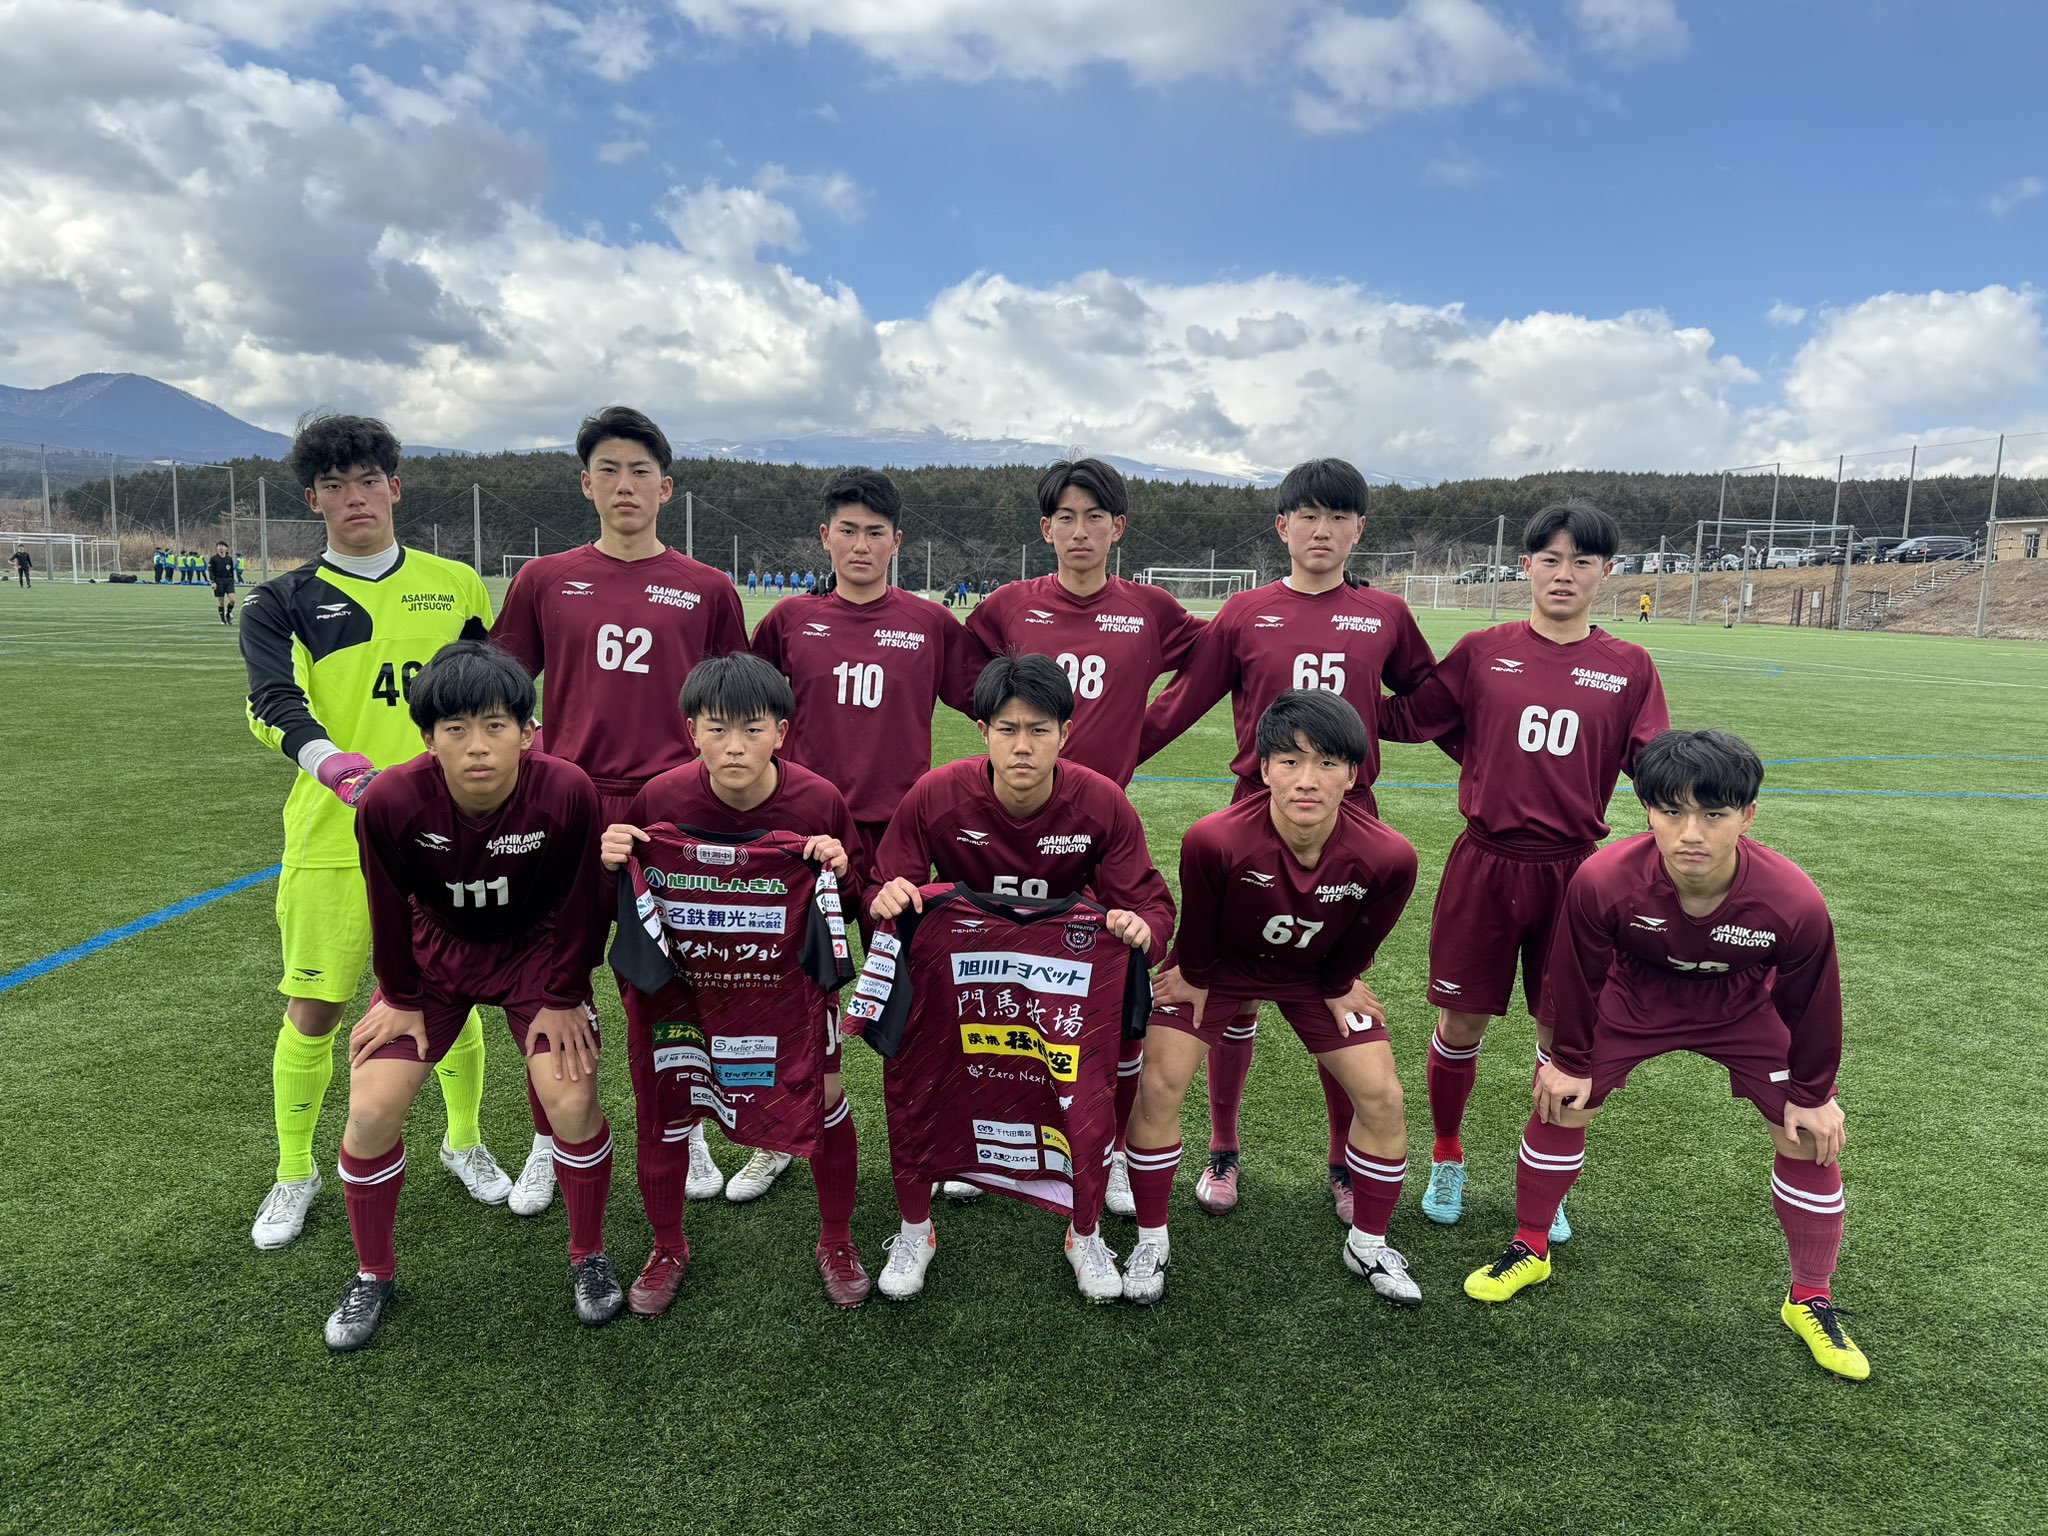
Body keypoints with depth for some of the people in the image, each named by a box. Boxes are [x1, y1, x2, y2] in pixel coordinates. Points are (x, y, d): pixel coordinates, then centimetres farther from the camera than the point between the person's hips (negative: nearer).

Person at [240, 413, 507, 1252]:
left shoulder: (455, 584, 7)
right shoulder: (281, 603, 3)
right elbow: (272, 701, -16)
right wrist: (330, 759, -36)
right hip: (330, 838, -1)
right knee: (311, 1011, 6)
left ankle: (464, 1142, 35)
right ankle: (295, 1172, 30)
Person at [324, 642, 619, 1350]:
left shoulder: (567, 791, -32)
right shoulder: (391, 800, -29)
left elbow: (576, 905, -16)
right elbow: (391, 907, -10)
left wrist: (563, 998, -8)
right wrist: (401, 999, 0)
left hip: (536, 949, -1)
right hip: (436, 948, 2)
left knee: (574, 1101, -13)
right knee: (371, 1110, -6)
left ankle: (588, 1257, 15)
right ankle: (372, 1274, 22)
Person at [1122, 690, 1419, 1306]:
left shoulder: (1388, 857, -32)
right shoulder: (1213, 840, -39)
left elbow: (1362, 937, -9)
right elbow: (1198, 924, -16)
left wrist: (1339, 986, 4)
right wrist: (1195, 977, -2)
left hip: (1316, 972, 2)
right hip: (1222, 962, -1)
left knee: (1382, 1097, -1)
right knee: (1159, 1086, -9)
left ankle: (1367, 1244, 24)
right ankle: (1151, 1241, 14)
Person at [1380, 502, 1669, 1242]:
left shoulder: (1630, 668, 3)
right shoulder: (1482, 652, 0)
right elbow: (1405, 718, 5)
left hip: (1573, 870, 1)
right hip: (1484, 865, -1)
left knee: (1563, 1032, 10)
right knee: (1462, 1022, 7)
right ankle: (1446, 1159, 33)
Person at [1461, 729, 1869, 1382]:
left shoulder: (1795, 904, -36)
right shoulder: (1602, 880, -38)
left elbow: (1809, 1004, -14)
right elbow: (1577, 976, -17)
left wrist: (1812, 1094, -2)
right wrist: (1569, 1060, -5)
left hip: (1745, 1009, 1)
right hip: (1635, 996, 0)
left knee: (1809, 1139, -1)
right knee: (1562, 1106, 0)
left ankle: (1810, 1300, 23)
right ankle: (1529, 1249, 24)